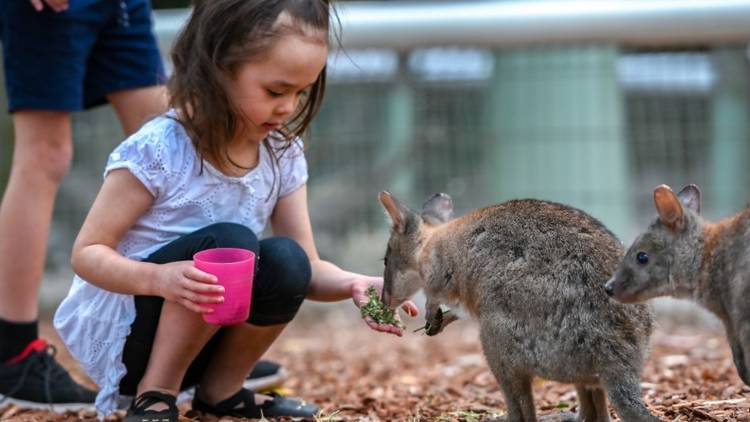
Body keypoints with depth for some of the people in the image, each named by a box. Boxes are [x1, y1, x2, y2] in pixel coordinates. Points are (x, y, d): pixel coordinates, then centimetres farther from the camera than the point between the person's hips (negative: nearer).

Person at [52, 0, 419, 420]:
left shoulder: (283, 154, -4)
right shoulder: (158, 150, -21)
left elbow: (308, 268, -3)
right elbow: (87, 253, -17)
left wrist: (351, 283, -26)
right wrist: (159, 278, -36)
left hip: (204, 336, 5)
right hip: (120, 334, -5)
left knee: (286, 261, -24)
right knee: (229, 243, -31)